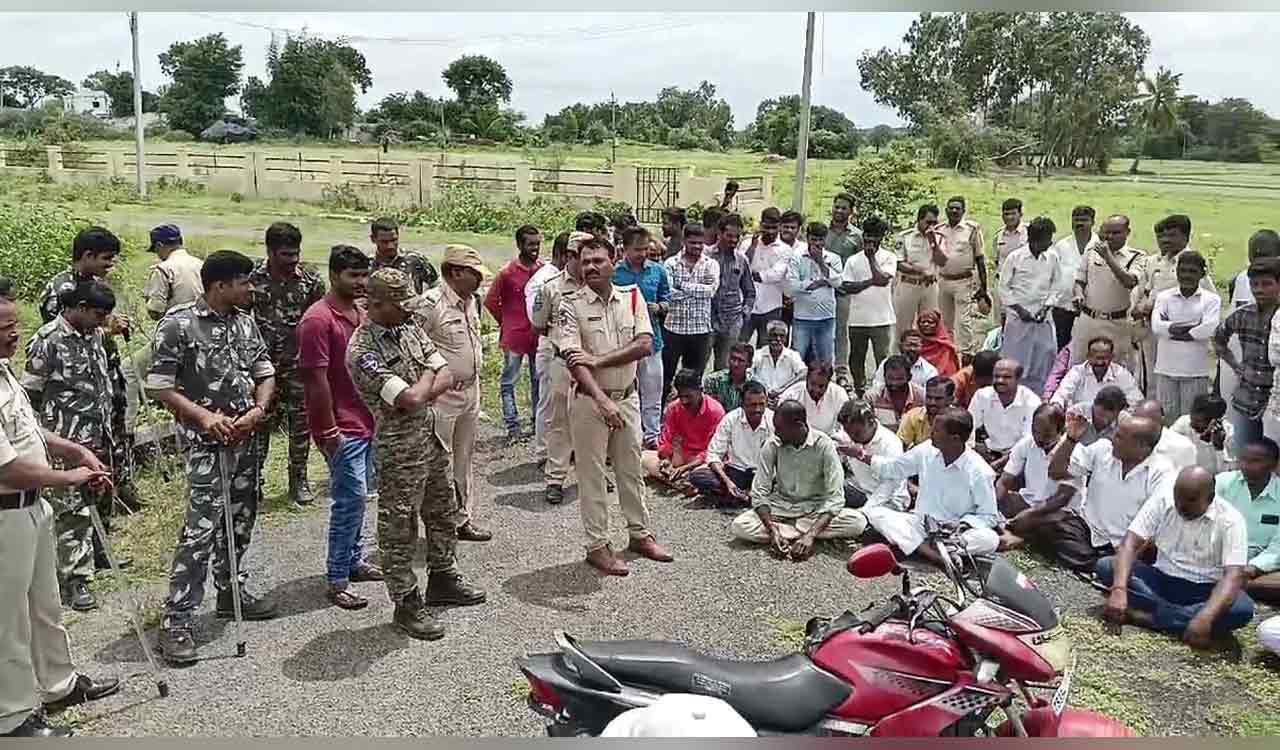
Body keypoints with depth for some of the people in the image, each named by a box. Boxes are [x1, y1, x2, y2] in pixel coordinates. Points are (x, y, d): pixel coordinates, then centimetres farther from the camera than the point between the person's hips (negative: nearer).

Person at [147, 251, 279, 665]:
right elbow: (158, 386, -10)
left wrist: (258, 409, -6)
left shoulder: (245, 320, 8)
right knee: (202, 529, -10)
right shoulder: (179, 324, -11)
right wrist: (204, 416, -20)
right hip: (207, 442, -7)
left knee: (240, 520, 16)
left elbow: (265, 373, 13)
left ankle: (230, 591, 35)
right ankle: (176, 621, -2)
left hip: (247, 438, 7)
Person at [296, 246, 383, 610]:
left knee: (358, 495, 17)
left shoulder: (361, 311, 10)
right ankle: (337, 581, 1)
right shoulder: (318, 320, -16)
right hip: (341, 428, -8)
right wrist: (329, 430, -17)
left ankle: (354, 560, 31)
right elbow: (315, 379, -18)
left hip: (366, 420, 9)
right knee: (352, 497, -7)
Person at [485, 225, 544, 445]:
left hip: (539, 336, 3)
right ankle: (513, 427, 10)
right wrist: (505, 322, 3)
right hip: (514, 336, -3)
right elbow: (490, 301, 0)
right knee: (509, 383, 2)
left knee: (539, 381, 13)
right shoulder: (507, 273, -9)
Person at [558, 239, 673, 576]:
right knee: (591, 474, 5)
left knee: (631, 469, 16)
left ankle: (640, 533, 32)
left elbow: (645, 344, -12)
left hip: (627, 396, 4)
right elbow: (573, 359, -20)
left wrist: (598, 360, -21)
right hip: (589, 399, -3)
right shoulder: (571, 304, -9)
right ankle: (597, 546, 16)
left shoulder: (631, 296, 1)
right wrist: (602, 399, -31)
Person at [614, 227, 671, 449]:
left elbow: (666, 299, 13)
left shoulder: (658, 271, 4)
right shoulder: (613, 272, -5)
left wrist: (658, 308, -8)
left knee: (652, 393, 8)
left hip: (651, 337, 3)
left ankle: (652, 436, 21)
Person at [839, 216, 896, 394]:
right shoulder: (853, 260, 6)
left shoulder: (889, 257, 1)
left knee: (882, 359, -4)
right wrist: (870, 282, -13)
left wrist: (871, 258, -7)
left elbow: (882, 279, -15)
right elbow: (845, 287, -3)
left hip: (881, 319, -3)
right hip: (857, 319, 3)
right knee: (856, 359, 11)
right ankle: (859, 390, 22)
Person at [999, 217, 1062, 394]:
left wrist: (1046, 307, -5)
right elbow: (1004, 288, -2)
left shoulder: (1052, 258, 2)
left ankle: (1036, 398, 17)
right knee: (1014, 365, 1)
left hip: (1043, 319, 3)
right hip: (1018, 319, -3)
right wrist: (1019, 309, -9)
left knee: (1044, 361, 6)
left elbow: (1055, 287, 9)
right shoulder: (1015, 257, -6)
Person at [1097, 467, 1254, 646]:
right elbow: (1130, 544, -16)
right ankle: (1187, 616, -26)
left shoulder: (1230, 520, -15)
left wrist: (1206, 618, -43)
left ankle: (1148, 616, -29)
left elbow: (1234, 576, -26)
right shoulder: (1162, 501, -9)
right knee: (1106, 566, -21)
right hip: (1162, 580, 2)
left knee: (1243, 609, -34)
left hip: (1204, 590, -2)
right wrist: (1119, 590, -35)